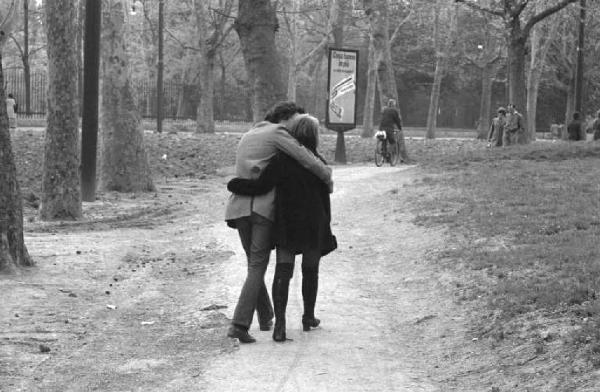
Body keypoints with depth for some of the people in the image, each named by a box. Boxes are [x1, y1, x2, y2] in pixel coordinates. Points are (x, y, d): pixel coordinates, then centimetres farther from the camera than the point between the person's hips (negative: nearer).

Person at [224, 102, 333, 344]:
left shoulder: (248, 136, 23)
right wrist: (328, 179, 7)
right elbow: (307, 160, -10)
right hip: (263, 206, -7)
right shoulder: (277, 133, -1)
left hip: (239, 206, 7)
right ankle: (239, 325, -15)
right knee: (257, 266, -6)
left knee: (254, 263, 18)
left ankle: (266, 318, 27)